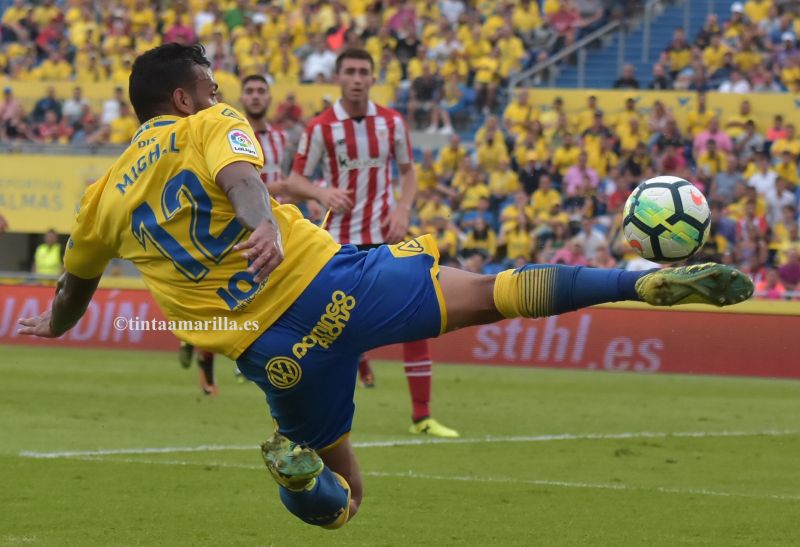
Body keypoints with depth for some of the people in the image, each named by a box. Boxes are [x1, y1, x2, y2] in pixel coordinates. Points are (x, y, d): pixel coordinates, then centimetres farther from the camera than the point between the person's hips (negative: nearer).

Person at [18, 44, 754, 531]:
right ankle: (647, 281, -14)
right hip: (327, 281, -3)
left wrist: (55, 326, 56)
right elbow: (242, 177, -17)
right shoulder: (209, 126, 7)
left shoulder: (105, 198, 17)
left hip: (274, 352, 3)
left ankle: (299, 466, -14)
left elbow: (75, 285, 34)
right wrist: (264, 227, -37)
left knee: (337, 501, 20)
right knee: (490, 292, 1)